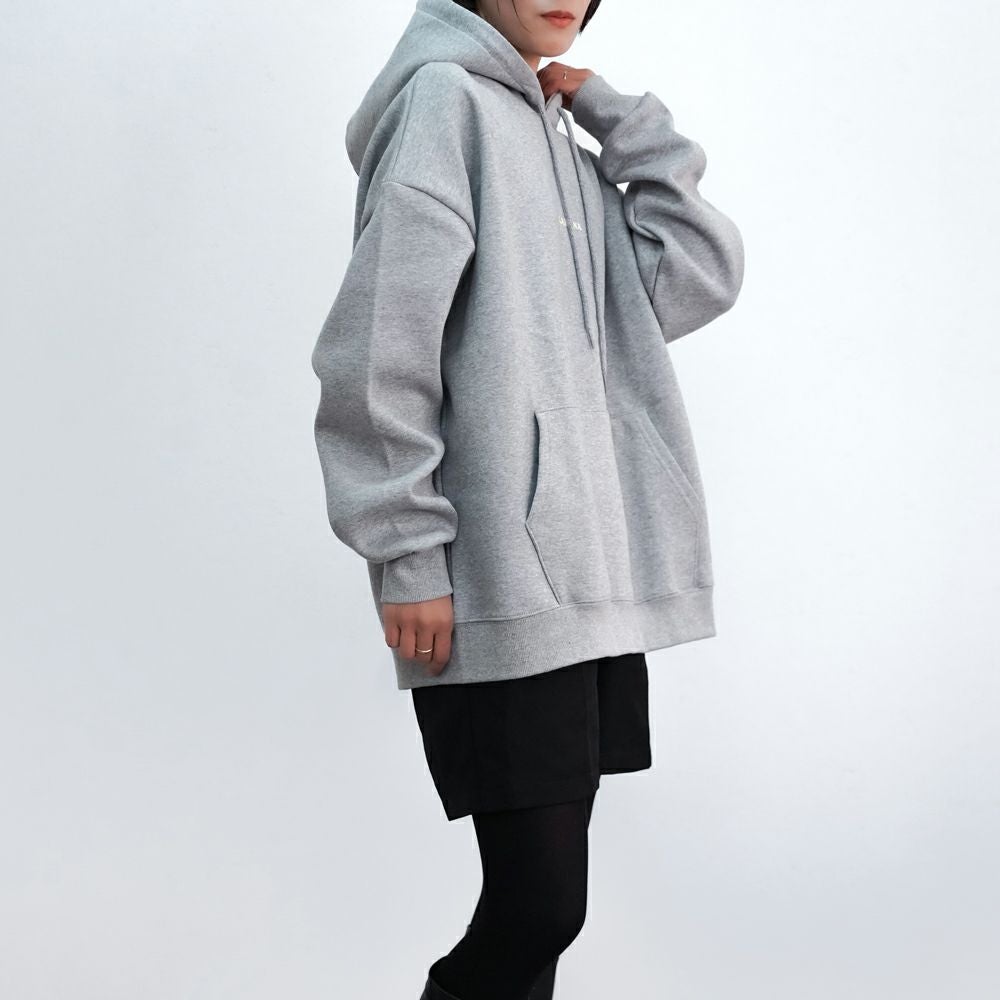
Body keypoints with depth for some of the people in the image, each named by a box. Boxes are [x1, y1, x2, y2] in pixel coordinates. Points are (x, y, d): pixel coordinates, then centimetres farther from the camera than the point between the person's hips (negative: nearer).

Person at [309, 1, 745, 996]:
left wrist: (616, 117, 10)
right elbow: (377, 350, -12)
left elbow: (703, 274, 13)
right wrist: (408, 558, -16)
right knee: (537, 908, -9)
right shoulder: (445, 99, -4)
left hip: (591, 578, 8)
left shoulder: (560, 143, 21)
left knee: (539, 908, 9)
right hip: (500, 587, -8)